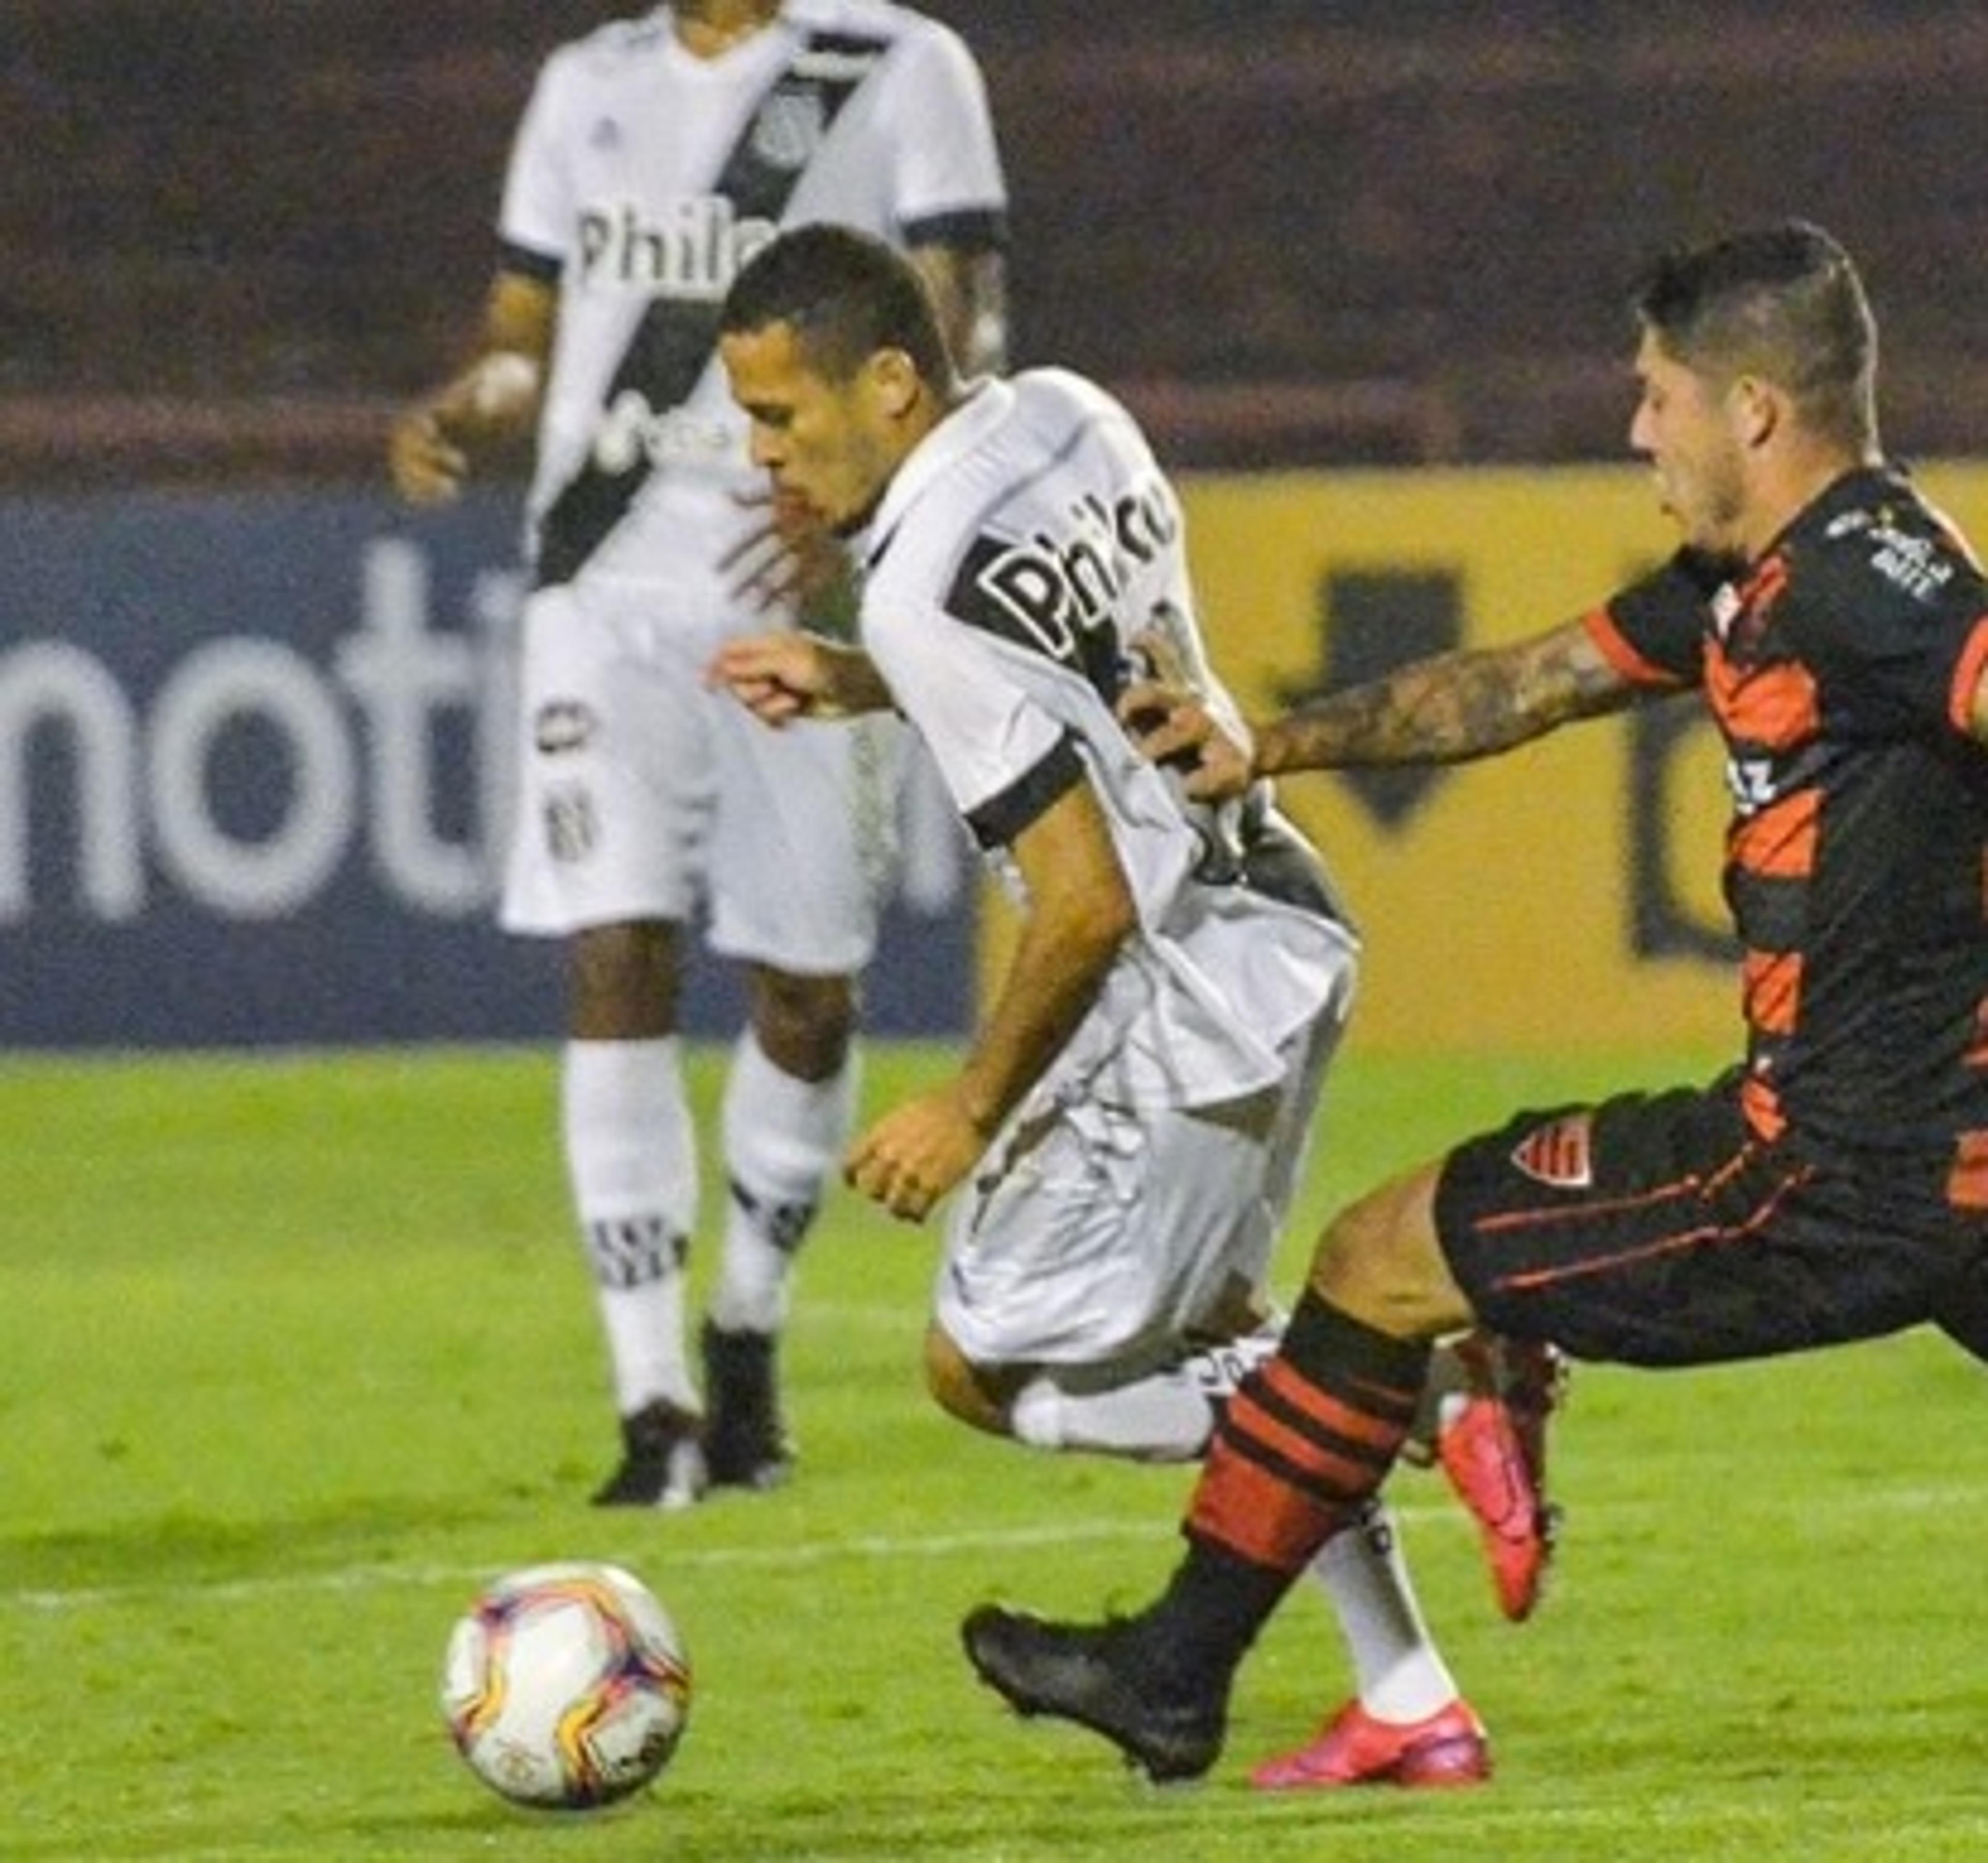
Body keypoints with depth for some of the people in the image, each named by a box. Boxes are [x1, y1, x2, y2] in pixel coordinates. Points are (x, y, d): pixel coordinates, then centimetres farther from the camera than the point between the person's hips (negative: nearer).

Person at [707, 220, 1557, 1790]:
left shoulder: (930, 599, -23)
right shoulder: (1067, 417, 3)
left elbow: (1089, 905, -23)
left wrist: (974, 1107, -11)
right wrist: (856, 685, 15)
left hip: (1183, 1000, -10)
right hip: (1284, 933, 10)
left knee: (991, 1372, 2)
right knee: (1202, 1333, 24)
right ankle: (1414, 1709, 24)